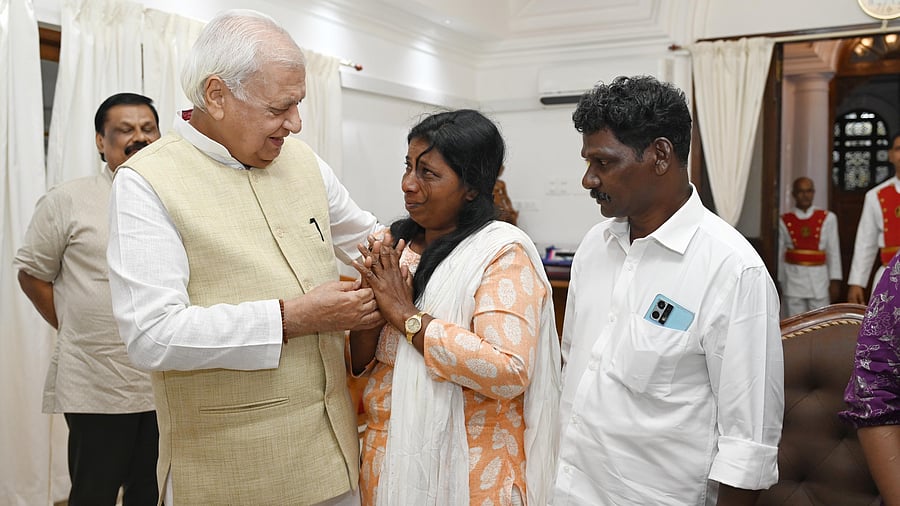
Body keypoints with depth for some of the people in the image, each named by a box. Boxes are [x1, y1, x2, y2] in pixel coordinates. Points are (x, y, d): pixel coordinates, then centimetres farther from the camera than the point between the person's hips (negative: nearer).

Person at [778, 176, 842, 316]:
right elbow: (779, 254, 5)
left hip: (819, 280, 0)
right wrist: (778, 283, 5)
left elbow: (834, 252, 4)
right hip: (793, 280, 0)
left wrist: (835, 282, 0)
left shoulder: (827, 218, 2)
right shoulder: (784, 221, 2)